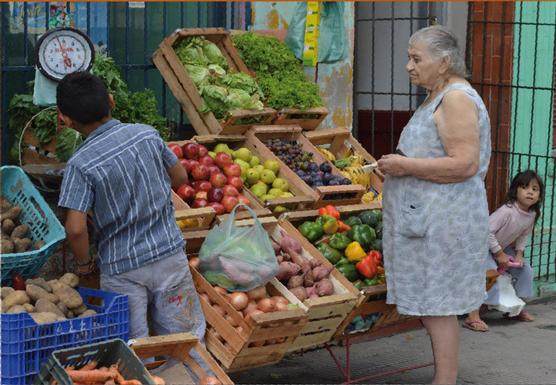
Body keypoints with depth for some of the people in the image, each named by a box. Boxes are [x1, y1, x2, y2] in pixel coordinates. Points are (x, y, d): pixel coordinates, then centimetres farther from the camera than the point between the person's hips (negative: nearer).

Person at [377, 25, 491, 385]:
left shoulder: (457, 99, -16)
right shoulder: (439, 98, 17)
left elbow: (464, 164, -24)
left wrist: (407, 166, -18)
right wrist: (402, 162, 14)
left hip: (442, 221, -10)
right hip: (427, 219, 10)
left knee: (437, 306, -5)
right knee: (433, 305, 14)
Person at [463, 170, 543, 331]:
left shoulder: (532, 215, -8)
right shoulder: (507, 211, -32)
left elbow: (524, 235, 8)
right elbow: (487, 230, -32)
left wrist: (519, 253, -6)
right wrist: (499, 254, -24)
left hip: (503, 248, 9)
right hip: (485, 246, -9)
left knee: (525, 270, 8)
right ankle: (473, 317, -29)